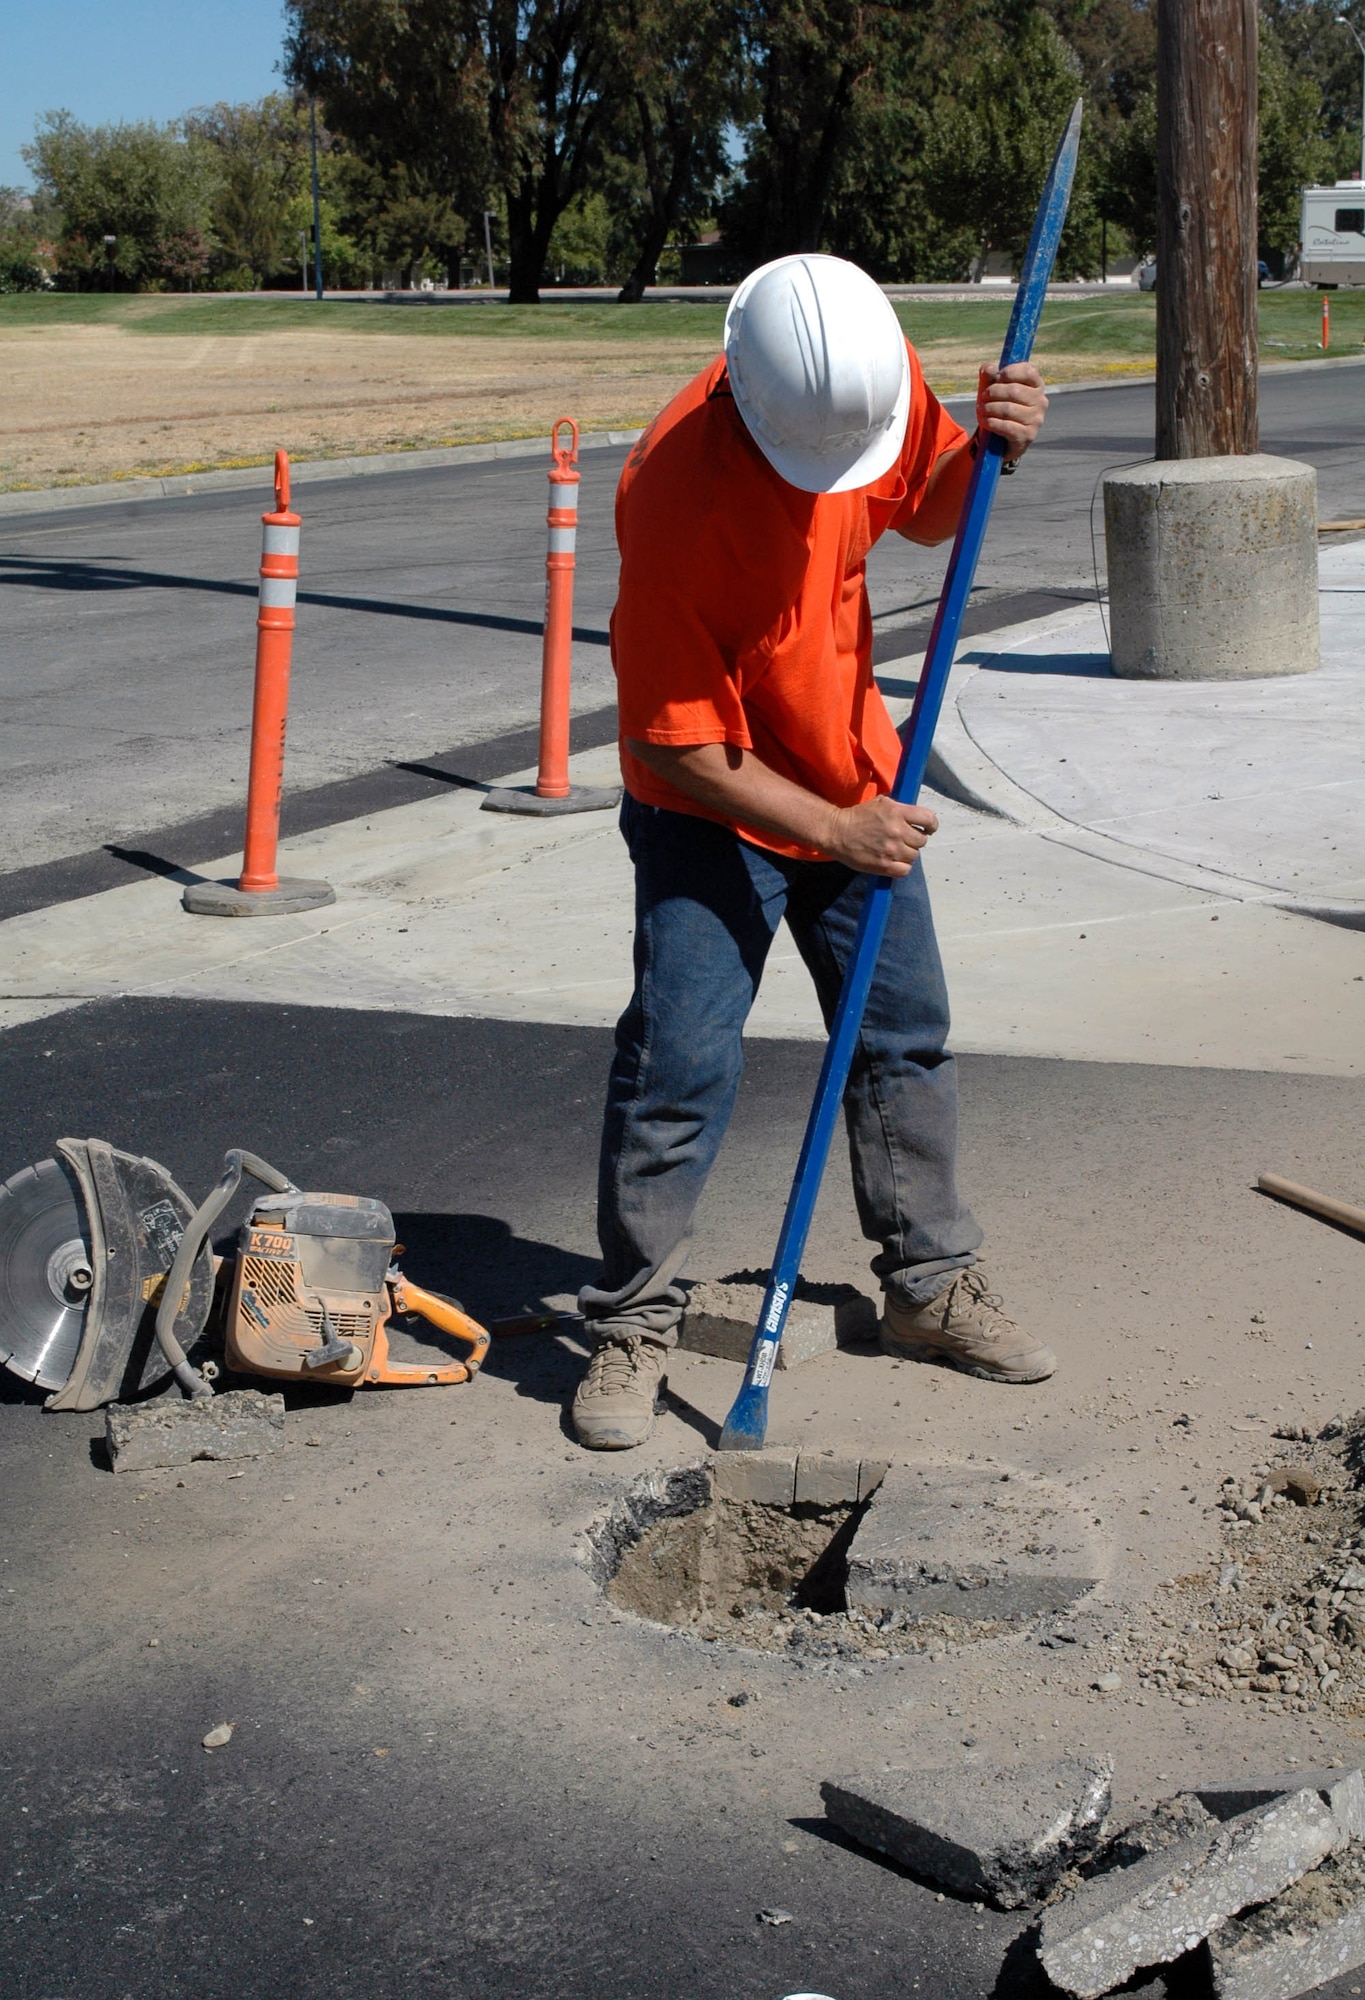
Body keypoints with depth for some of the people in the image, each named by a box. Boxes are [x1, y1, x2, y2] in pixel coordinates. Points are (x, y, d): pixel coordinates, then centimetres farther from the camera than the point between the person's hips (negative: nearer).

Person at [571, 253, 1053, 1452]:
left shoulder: (878, 374, -14)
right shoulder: (674, 497, -31)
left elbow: (922, 508, 8)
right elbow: (685, 745, -24)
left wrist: (991, 449, -13)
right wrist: (835, 829, -26)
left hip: (857, 782, 6)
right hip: (716, 809, -6)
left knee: (907, 1037, 12)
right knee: (679, 1065, -10)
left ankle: (931, 1287, 27)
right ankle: (632, 1327, 5)